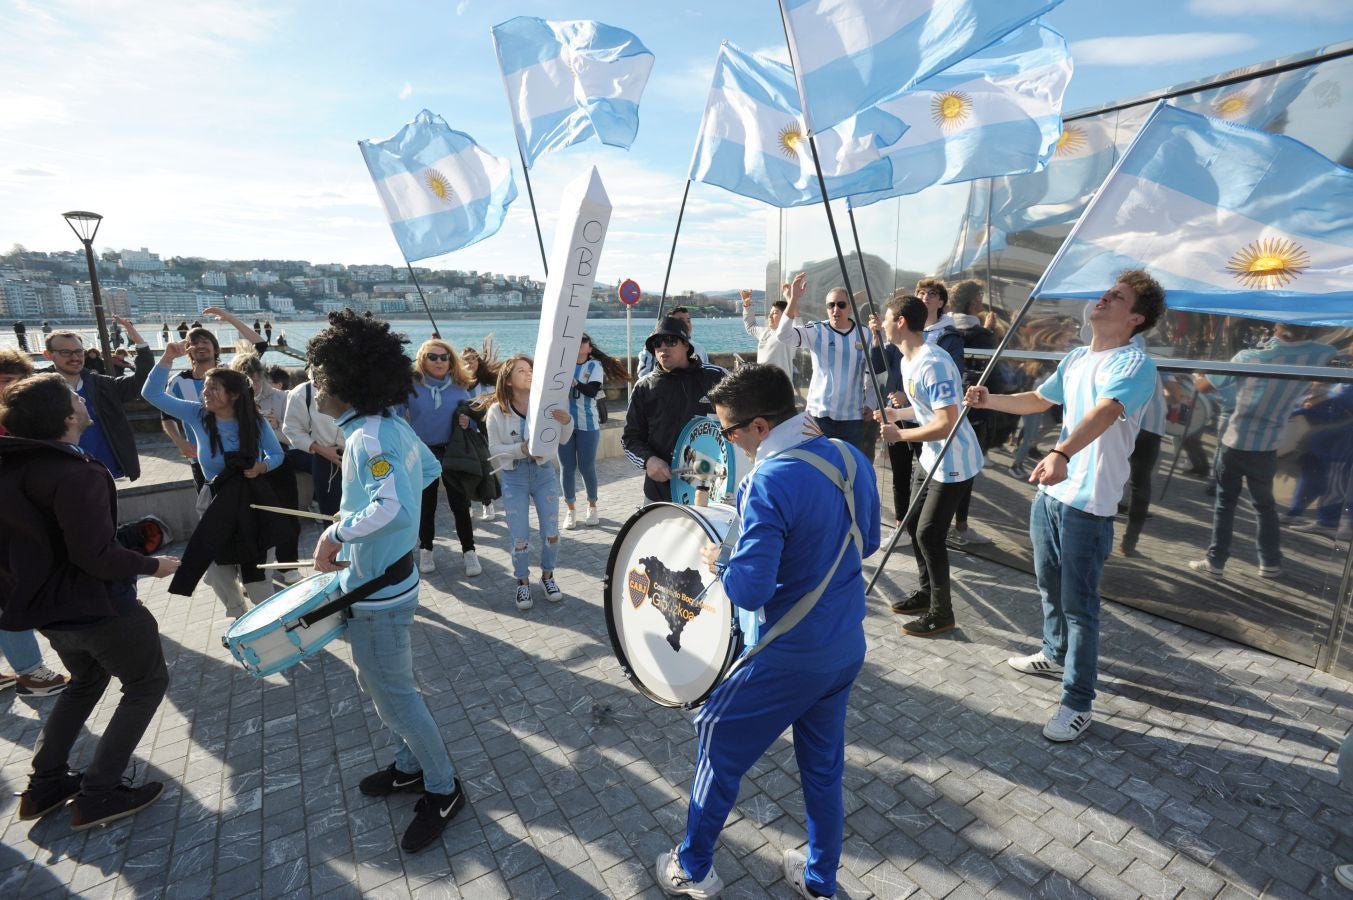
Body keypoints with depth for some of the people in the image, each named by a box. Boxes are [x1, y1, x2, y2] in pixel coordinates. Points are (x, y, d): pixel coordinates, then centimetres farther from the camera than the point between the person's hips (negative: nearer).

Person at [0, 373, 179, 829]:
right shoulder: (77, 474, -27)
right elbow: (97, 557, -28)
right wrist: (152, 565, -12)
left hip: (45, 604, 9)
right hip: (96, 606, -8)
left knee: (86, 681, 30)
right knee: (146, 684, 10)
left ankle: (44, 785, 32)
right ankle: (98, 794, 12)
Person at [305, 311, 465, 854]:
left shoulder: (367, 438, -26)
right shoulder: (392, 424, 3)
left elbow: (393, 509, -40)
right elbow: (429, 471, 18)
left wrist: (337, 532, -24)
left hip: (377, 593, -10)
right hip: (388, 580, 10)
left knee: (393, 697, 7)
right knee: (378, 684, 24)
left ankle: (443, 791, 25)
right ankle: (412, 767, 42)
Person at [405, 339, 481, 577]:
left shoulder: (459, 387, -1)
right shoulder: (411, 386, -7)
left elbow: (471, 418, 4)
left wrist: (468, 422, -17)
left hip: (453, 454, 1)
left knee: (460, 504, 5)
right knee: (425, 505, 14)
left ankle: (468, 551, 18)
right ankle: (426, 550, 30)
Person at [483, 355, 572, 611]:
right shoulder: (497, 410, -8)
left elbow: (563, 439, -5)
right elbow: (494, 449, -7)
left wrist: (567, 422, -27)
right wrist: (522, 449, -23)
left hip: (545, 474, 1)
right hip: (514, 478, -1)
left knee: (551, 532, 7)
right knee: (520, 538, 5)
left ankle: (548, 576, 31)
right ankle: (523, 582, 27)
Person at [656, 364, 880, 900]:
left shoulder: (770, 482, -27)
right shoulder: (851, 457, -3)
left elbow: (751, 590, -28)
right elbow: (867, 543, 11)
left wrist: (717, 563, -9)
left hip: (790, 656, -7)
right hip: (847, 645, 7)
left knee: (719, 739, 15)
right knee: (824, 762, 24)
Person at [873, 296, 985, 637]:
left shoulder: (933, 364, -26)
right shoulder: (907, 361, 6)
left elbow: (947, 422, -30)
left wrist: (899, 434, -21)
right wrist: (896, 413, 4)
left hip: (954, 463, -10)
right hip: (930, 457, 10)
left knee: (929, 534, -4)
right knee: (913, 524, 16)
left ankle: (941, 613, 13)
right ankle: (927, 591, 34)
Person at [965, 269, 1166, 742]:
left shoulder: (1134, 365, -16)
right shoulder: (1076, 358, 11)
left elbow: (1102, 412, -35)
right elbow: (1038, 400, 25)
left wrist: (1062, 453, -52)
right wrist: (990, 400, 10)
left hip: (1089, 504, -8)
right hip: (1049, 492, 8)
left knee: (1079, 604, 0)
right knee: (1049, 585, 23)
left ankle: (1078, 703, 14)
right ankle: (1056, 655, 45)